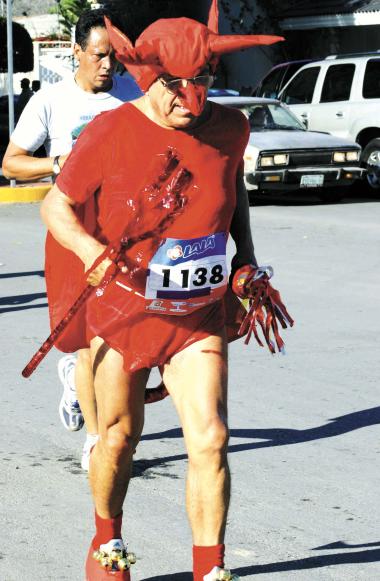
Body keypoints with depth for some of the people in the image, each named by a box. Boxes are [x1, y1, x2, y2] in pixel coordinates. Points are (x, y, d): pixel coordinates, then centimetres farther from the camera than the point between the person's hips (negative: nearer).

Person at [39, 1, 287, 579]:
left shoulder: (228, 128, -5)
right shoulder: (110, 134, -15)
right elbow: (56, 207, -7)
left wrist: (247, 253, 5)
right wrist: (94, 254, -26)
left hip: (199, 314, 1)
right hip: (121, 307, -1)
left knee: (209, 440, -12)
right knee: (119, 435, 14)